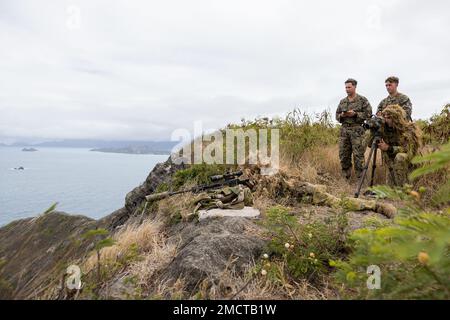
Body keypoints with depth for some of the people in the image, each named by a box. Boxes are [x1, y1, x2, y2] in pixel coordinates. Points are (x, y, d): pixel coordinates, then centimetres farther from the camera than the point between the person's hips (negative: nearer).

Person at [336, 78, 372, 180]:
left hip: (357, 130, -4)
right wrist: (341, 115, -4)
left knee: (358, 155, -5)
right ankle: (346, 177, 16)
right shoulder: (342, 101, 16)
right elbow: (337, 115, 18)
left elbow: (368, 113, -3)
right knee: (343, 155, 4)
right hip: (344, 130, 5)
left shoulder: (362, 100, 2)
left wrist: (355, 114, -14)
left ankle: (360, 178, 4)